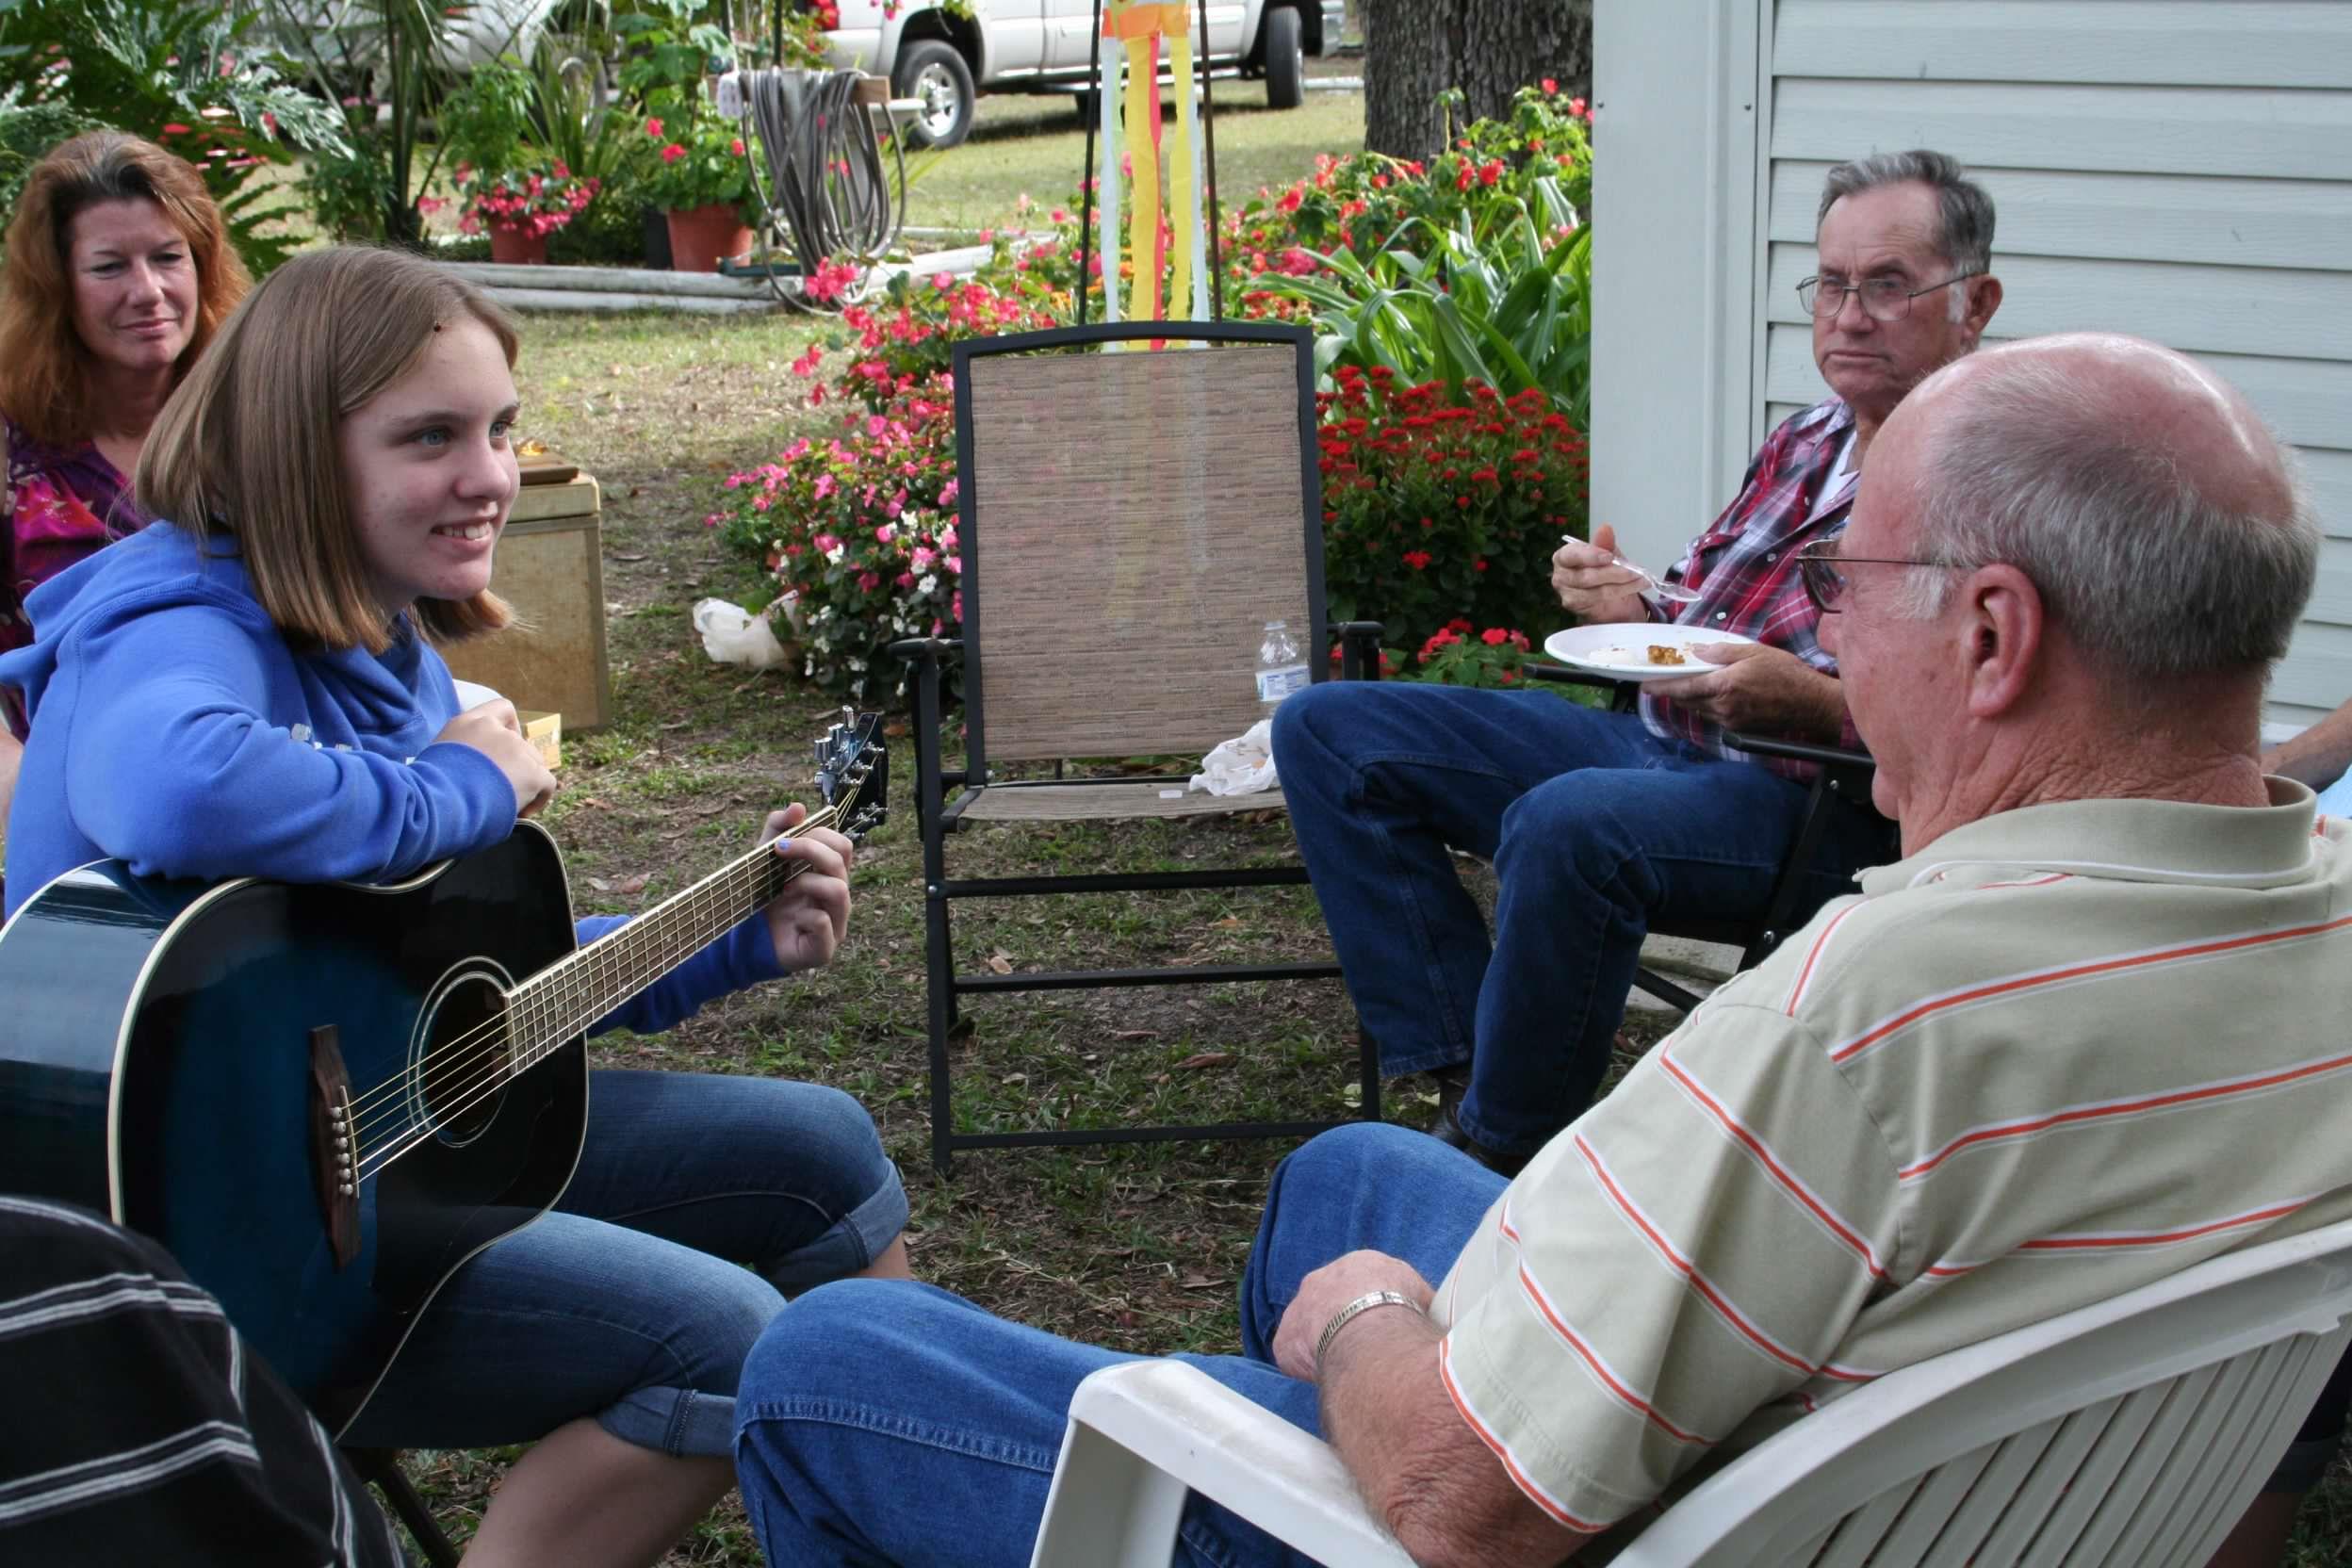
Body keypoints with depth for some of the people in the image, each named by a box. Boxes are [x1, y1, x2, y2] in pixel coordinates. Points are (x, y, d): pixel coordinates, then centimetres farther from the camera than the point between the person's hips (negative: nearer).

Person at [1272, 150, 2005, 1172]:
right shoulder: (1806, 442, 18)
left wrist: (1810, 703, -27)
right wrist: (1632, 611, 4)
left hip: (1816, 800, -9)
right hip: (1662, 739, 9)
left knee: (1566, 822, -40)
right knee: (1329, 731, 2)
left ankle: (1500, 1153, -18)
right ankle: (1462, 1072, -9)